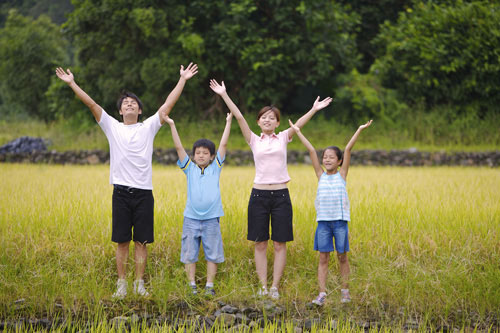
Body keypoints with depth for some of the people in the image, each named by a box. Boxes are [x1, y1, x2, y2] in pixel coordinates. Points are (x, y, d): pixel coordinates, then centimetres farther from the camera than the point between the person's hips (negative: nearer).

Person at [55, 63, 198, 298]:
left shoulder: (149, 127, 9)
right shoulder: (112, 127, 9)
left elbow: (169, 104, 5)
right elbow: (91, 104, 4)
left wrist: (183, 80, 1)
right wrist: (72, 84, 0)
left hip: (143, 192, 0)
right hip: (121, 191, 0)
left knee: (141, 241, 4)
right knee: (122, 241, 4)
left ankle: (139, 284, 12)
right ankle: (121, 284, 11)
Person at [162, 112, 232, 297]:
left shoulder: (215, 168, 5)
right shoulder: (190, 168, 6)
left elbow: (223, 144, 4)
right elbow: (179, 147, 0)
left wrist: (228, 122, 2)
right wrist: (172, 125, -6)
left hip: (211, 219, 0)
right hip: (191, 217, 0)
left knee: (212, 254, 3)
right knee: (189, 254, 4)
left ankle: (209, 286, 12)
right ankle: (192, 285, 13)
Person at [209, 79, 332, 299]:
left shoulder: (283, 138, 9)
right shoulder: (254, 141, 7)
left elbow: (299, 124, -5)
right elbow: (239, 117, -1)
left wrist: (314, 110, -18)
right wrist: (224, 95, -8)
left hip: (281, 195, 0)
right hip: (259, 194, 0)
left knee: (280, 244, 1)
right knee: (260, 243, 3)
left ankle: (275, 286, 7)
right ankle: (263, 286, 9)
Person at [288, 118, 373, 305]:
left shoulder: (342, 174, 4)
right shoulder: (321, 175, 8)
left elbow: (348, 149, -2)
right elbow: (311, 151, 7)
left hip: (340, 220, -1)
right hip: (323, 221, 1)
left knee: (342, 256, 6)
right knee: (323, 257, 0)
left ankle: (345, 290, 18)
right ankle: (322, 293, 0)